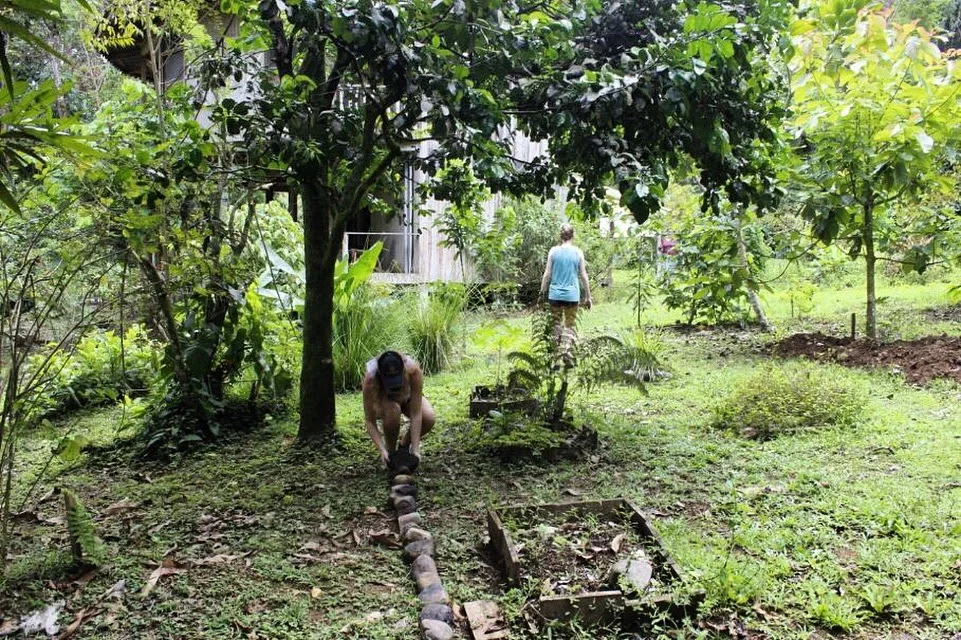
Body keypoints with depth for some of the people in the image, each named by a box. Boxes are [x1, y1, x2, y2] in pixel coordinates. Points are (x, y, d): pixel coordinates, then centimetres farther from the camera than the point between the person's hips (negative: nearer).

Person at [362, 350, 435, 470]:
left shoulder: (413, 370, -38)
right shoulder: (370, 379, -38)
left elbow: (416, 414, -35)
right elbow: (369, 421, -31)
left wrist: (415, 449, -37)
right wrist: (382, 450, -40)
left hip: (407, 397, 1)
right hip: (382, 401, -1)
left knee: (428, 419, -28)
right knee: (392, 410, -37)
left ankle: (404, 445, 3)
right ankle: (390, 451, -10)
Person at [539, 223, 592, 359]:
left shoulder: (553, 251, -2)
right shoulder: (578, 252, -2)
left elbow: (547, 274, 0)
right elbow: (583, 276, 2)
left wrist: (542, 292, 9)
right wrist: (588, 296, 9)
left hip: (555, 294, 0)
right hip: (572, 295, 0)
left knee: (557, 322, 11)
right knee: (569, 325, 8)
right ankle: (566, 349, -11)